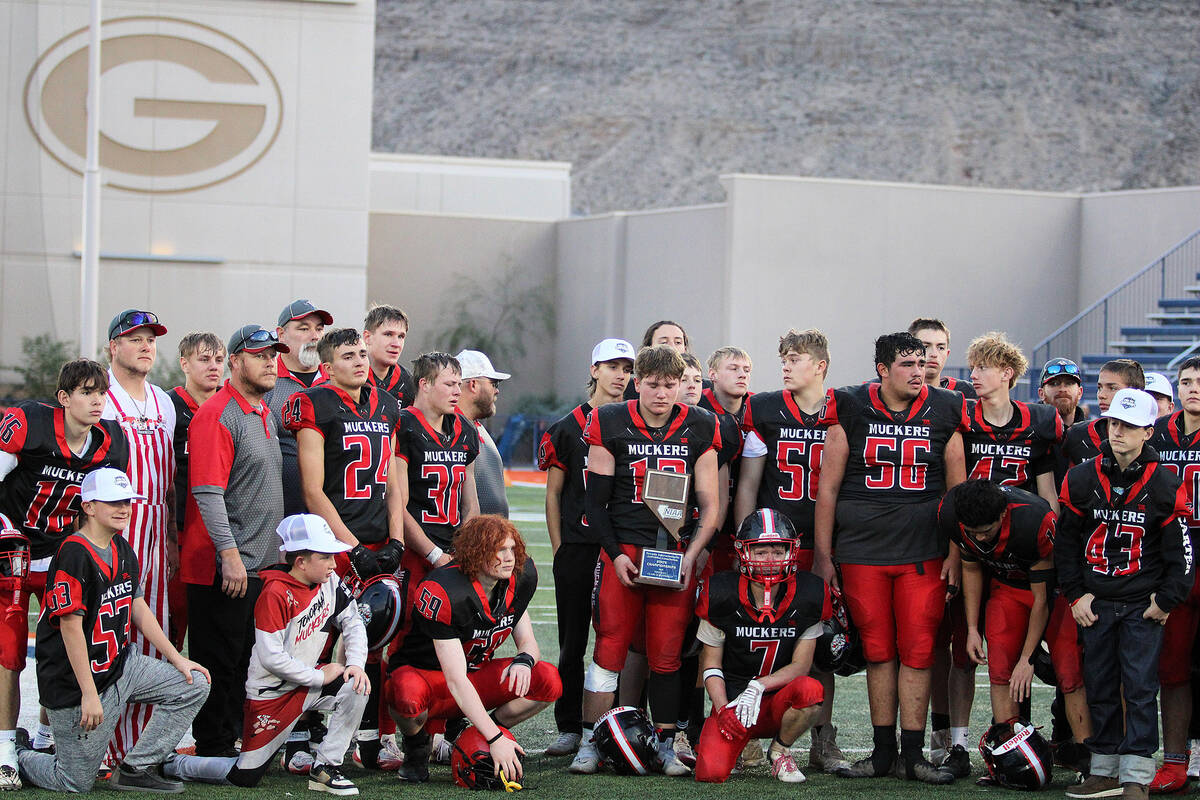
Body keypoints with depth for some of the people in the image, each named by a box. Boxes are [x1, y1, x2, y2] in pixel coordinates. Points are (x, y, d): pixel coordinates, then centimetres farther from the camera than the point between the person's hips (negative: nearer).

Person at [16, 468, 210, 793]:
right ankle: (19, 756, 25)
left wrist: (176, 658, 10)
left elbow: (138, 608, 15)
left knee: (193, 685, -1)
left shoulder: (123, 550, 8)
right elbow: (71, 626, -22)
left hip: (121, 665, 9)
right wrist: (89, 694, -23)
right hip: (75, 681, -9)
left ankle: (136, 769, 4)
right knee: (76, 783, -4)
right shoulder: (74, 554, -20)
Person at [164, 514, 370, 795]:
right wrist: (320, 677, -19)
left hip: (311, 681, 6)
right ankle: (173, 765, 20)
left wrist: (355, 664, -13)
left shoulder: (330, 582, -2)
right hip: (271, 694, -6)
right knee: (244, 778, -5)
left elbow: (353, 623, 6)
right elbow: (271, 658, -25)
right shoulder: (275, 593, -23)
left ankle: (325, 768, -6)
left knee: (357, 688, -22)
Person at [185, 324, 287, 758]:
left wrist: (276, 550, 20)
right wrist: (230, 553, -24)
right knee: (219, 662, -4)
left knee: (245, 662, 12)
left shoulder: (266, 414, 17)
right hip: (224, 570, -9)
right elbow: (209, 493, -19)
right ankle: (213, 754, 0)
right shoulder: (217, 415, -12)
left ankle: (234, 744, 18)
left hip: (262, 565, 9)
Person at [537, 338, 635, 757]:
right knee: (573, 642, 3)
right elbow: (554, 494, 8)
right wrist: (559, 549, 1)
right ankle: (569, 727, 9)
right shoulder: (568, 428, 5)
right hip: (577, 546, -1)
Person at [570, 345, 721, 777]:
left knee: (666, 654, 2)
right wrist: (616, 554, -7)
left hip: (678, 551, 1)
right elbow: (596, 502, 3)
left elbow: (709, 507, 5)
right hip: (623, 548, -1)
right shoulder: (611, 426, 0)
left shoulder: (699, 430, 4)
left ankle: (665, 745, 9)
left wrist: (691, 556, -7)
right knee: (610, 646, -5)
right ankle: (589, 742, 2)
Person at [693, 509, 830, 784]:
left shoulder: (808, 595, -7)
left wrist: (757, 687, -20)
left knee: (810, 690, -35)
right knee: (711, 774, -25)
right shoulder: (722, 594, -8)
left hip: (778, 702, 1)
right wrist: (722, 709, -15)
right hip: (732, 700, -1)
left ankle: (780, 750, -2)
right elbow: (710, 662, 1)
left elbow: (801, 665, -5)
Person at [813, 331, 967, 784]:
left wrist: (955, 554, 3)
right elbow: (828, 487, 5)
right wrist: (822, 556, 2)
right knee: (878, 652, 5)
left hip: (924, 554, 0)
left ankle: (913, 755, 3)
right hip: (861, 551, 0)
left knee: (918, 653, -3)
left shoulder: (943, 412, 5)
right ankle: (883, 752, 13)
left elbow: (957, 490, 9)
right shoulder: (851, 411, 1)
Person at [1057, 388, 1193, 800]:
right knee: (1100, 688, 7)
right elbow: (1065, 542, 9)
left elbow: (1181, 553, 1)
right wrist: (1075, 595, 3)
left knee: (1140, 689, -6)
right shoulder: (1081, 480, 2)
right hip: (1095, 604, 3)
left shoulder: (1164, 487, -3)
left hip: (1142, 607, -3)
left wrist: (1165, 601, -3)